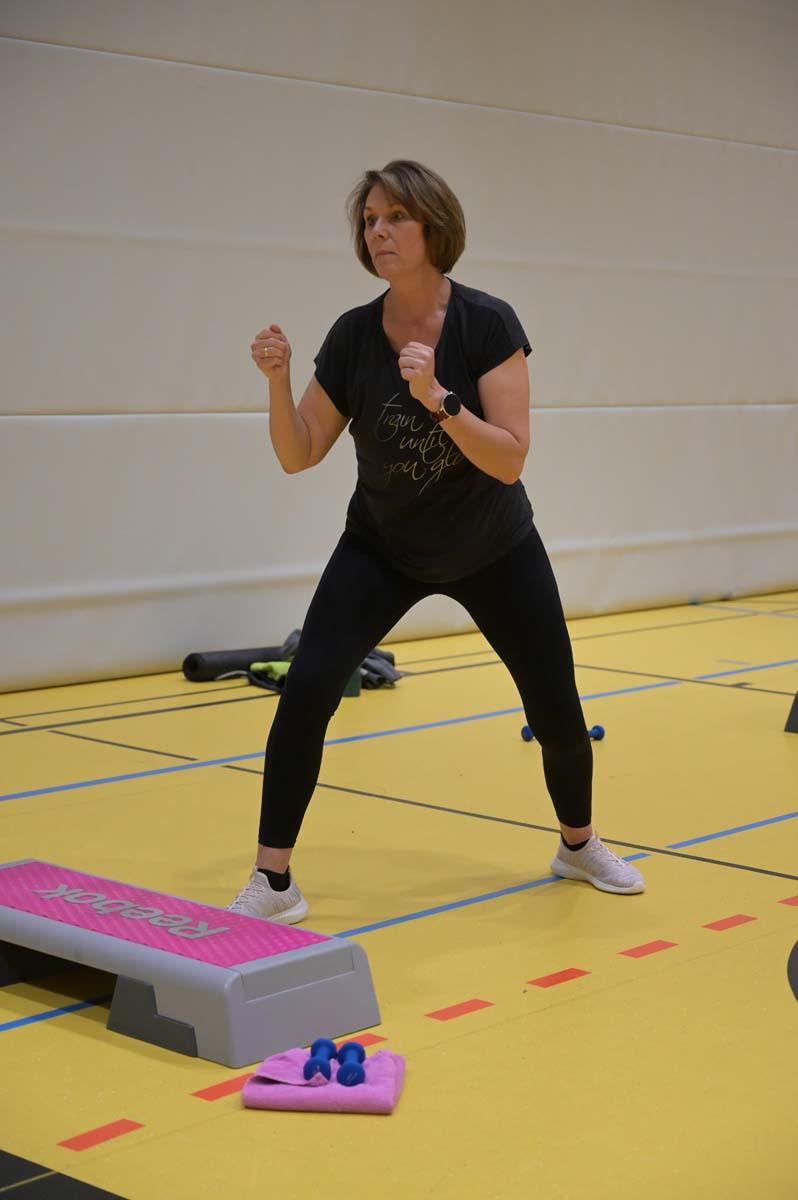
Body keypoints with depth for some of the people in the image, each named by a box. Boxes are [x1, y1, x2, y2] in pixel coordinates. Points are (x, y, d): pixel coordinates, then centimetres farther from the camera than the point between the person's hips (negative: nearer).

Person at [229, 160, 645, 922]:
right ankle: (272, 882, -8)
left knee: (557, 711, 5)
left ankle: (578, 845, 36)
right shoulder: (352, 336, -13)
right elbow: (298, 456, -8)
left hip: (492, 549, -1)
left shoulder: (487, 324, -21)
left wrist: (437, 396, -40)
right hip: (383, 549, 1)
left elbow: (509, 459, -27)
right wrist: (278, 380, -25)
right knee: (306, 688, -18)